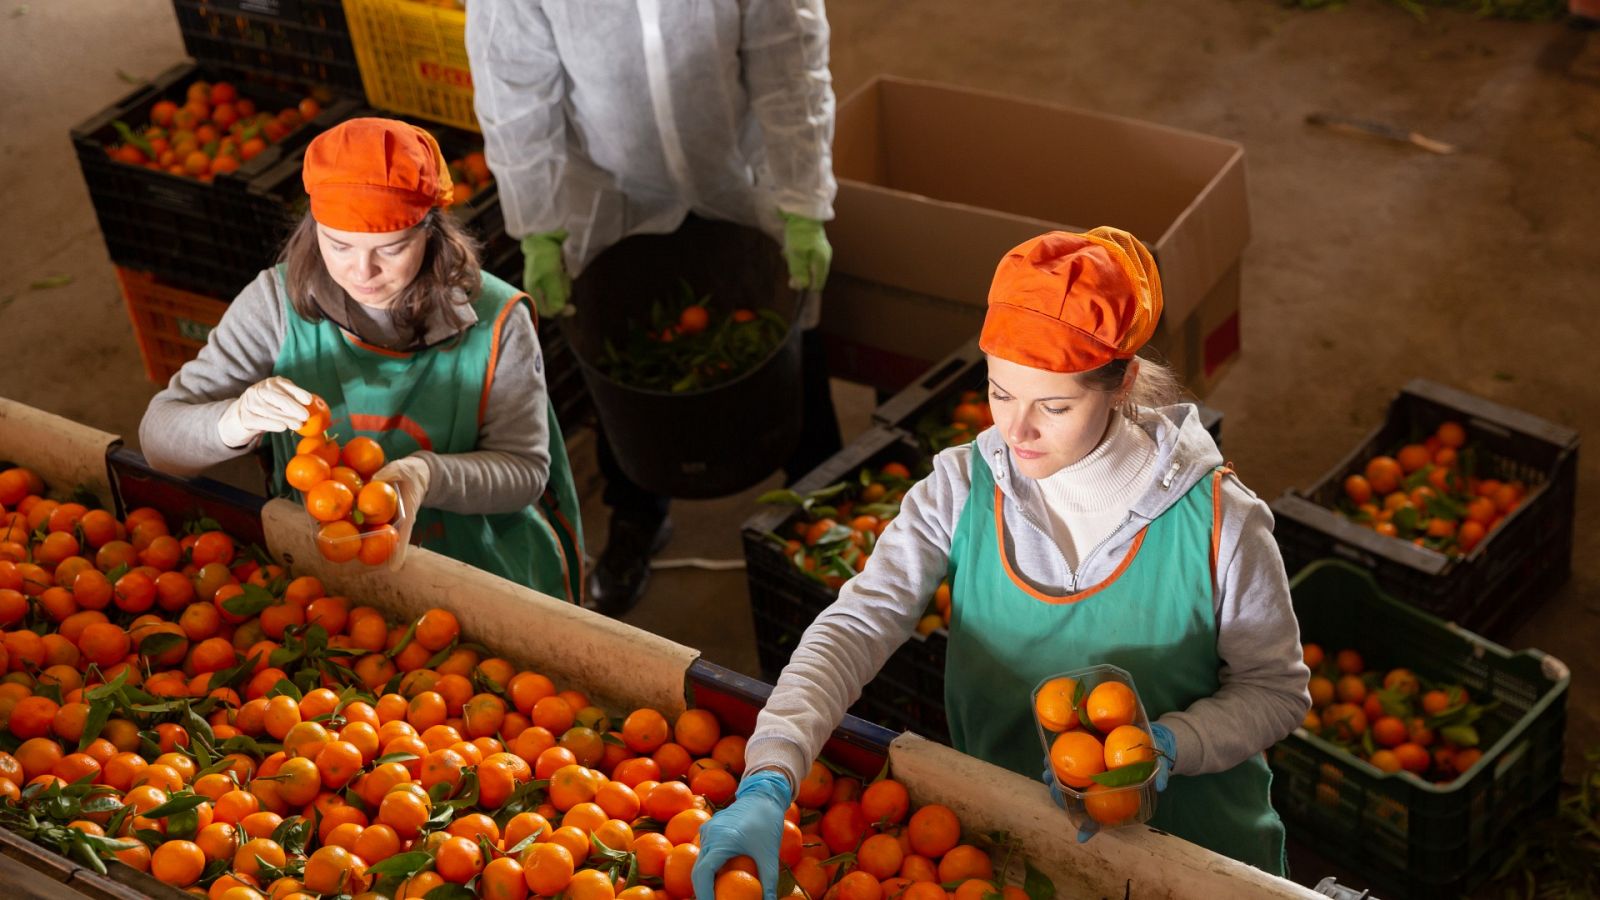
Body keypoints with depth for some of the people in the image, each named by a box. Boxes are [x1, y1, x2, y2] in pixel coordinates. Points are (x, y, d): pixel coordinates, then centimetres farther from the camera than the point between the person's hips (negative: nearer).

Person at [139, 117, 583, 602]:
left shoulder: (495, 322, -11)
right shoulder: (279, 302, -7)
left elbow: (524, 470, -5)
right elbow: (159, 437, -5)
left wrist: (427, 476, -26)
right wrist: (235, 422, -30)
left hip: (473, 560, -1)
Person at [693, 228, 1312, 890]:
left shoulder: (1217, 520, -19)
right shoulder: (962, 491, -13)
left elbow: (1276, 688, -7)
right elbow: (854, 628, -22)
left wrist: (1163, 747, -27)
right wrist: (767, 784, -37)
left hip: (1191, 847, -3)